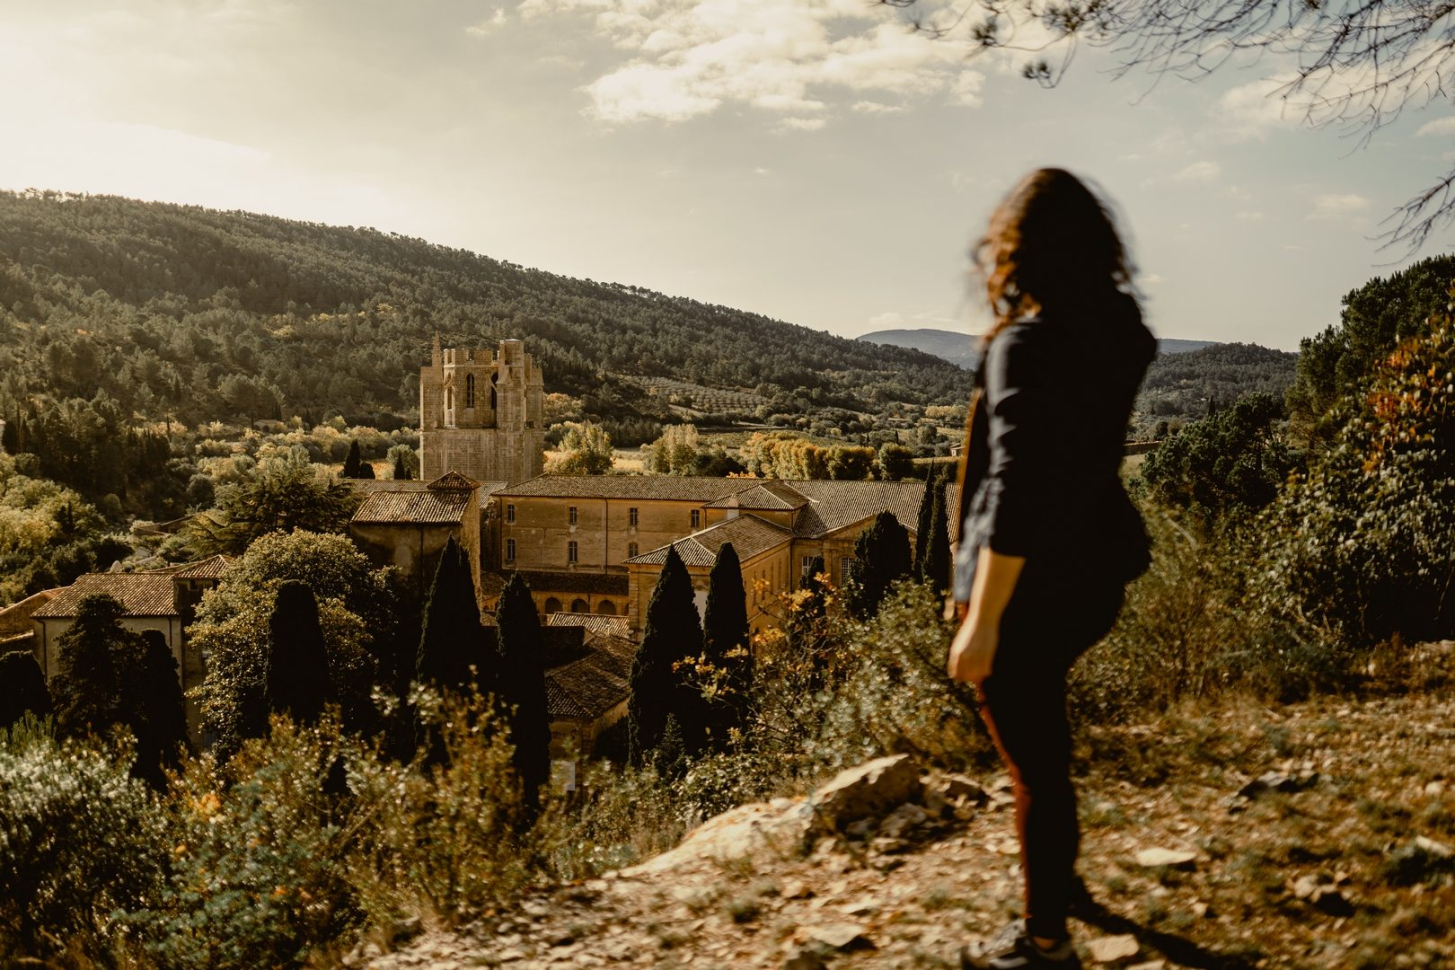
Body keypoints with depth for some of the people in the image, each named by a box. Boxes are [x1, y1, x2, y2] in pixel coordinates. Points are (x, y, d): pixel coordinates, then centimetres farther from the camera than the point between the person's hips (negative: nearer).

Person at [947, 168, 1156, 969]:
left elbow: (1015, 494, -26)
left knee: (1036, 759, 6)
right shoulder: (1116, 336, 1)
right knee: (1041, 736, 31)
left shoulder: (1024, 345, -22)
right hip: (1092, 573, 9)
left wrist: (981, 620, -23)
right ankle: (1055, 865, 49)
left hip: (1031, 586, -9)